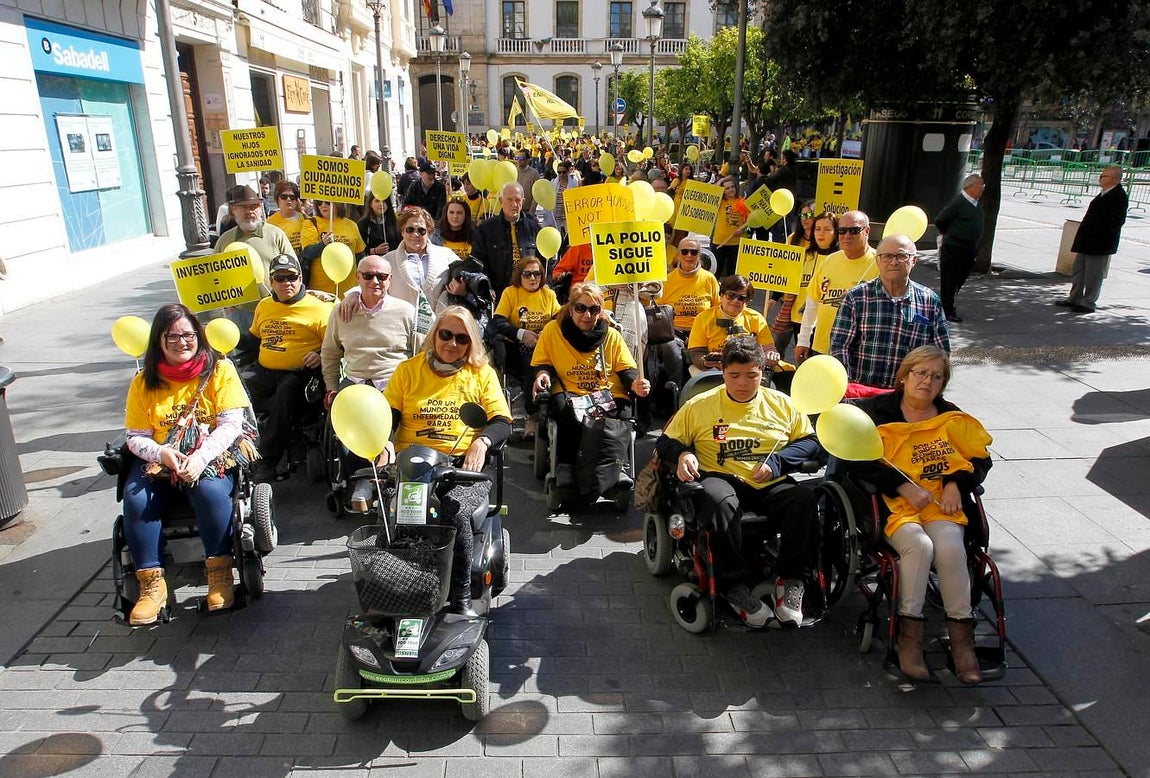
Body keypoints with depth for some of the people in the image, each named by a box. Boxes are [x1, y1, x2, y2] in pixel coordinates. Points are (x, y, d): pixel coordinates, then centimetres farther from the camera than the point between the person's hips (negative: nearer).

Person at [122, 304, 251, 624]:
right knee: (136, 499, -25)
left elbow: (231, 425, -9)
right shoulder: (144, 382, 6)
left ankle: (220, 572, -17)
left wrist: (200, 457, -24)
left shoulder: (220, 370, -2)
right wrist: (161, 454, -19)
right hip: (159, 460, 3)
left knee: (212, 492, -33)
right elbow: (136, 437, 3)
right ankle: (151, 583, -13)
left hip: (211, 457, -3)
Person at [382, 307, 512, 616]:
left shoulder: (482, 373, 14)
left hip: (464, 465, -1)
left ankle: (461, 599, -18)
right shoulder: (408, 369, 16)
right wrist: (385, 443, -13)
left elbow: (502, 422, 6)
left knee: (455, 511, -32)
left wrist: (481, 441, -16)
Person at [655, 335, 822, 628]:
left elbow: (810, 441, 12)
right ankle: (733, 585, -24)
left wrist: (777, 462, -6)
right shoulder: (699, 405, 10)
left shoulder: (781, 403, 14)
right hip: (722, 479, -2)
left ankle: (790, 580, -14)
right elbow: (665, 442, 14)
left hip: (772, 485, 2)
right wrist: (682, 454, -10)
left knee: (804, 500, -32)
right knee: (719, 500, -39)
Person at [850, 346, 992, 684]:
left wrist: (956, 484, -2)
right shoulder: (879, 410, 5)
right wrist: (904, 487, -13)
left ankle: (962, 636, -18)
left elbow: (981, 459, 19)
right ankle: (909, 635, -23)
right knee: (919, 545, -32)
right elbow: (860, 460, -6)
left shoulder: (952, 418, 17)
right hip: (894, 505, -3)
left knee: (950, 548, -29)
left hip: (942, 505, 3)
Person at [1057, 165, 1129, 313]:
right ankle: (1074, 298, 26)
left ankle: (1088, 303, 7)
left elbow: (1116, 222, -21)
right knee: (1079, 270, 16)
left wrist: (1097, 235, -22)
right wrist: (1082, 237, 12)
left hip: (1099, 244, -10)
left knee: (1093, 275, -1)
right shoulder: (1105, 194, 13)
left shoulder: (1119, 197, -16)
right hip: (1088, 242, 10)